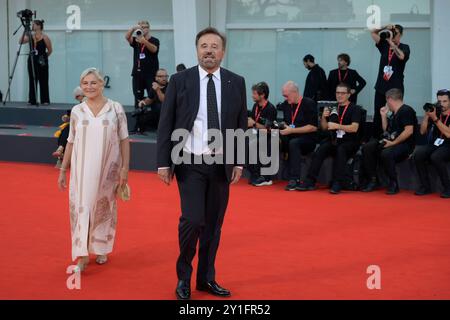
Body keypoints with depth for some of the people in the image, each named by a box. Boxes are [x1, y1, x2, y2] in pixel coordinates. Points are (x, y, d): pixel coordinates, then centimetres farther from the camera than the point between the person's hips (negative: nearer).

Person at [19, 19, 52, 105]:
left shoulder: (45, 37, -7)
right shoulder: (30, 36, 5)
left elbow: (50, 50, 1)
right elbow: (21, 41, -6)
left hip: (42, 62, -4)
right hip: (32, 61, 4)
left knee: (43, 81, 0)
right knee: (32, 81, 5)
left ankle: (45, 100, 7)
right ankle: (32, 100, 9)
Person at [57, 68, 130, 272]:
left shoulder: (116, 109, -2)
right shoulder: (76, 111, 3)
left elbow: (124, 140, 0)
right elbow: (71, 142, 9)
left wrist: (125, 167, -5)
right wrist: (63, 169, 9)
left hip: (108, 168, -1)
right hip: (82, 169, 1)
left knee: (104, 207, 10)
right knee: (81, 207, -3)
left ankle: (101, 249, 25)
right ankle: (82, 255, 2)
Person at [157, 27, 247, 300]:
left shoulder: (236, 82, 4)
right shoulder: (180, 81, -2)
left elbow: (241, 125, 8)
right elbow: (166, 124, -1)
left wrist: (239, 162, 3)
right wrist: (164, 162, -4)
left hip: (221, 165, 3)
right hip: (190, 164, -2)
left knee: (214, 224, 8)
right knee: (193, 220, -11)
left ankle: (207, 278, 23)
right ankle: (184, 276, 11)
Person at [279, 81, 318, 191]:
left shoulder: (309, 104, -7)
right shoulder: (286, 105, 13)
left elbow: (313, 127, -14)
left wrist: (291, 130, -17)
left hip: (308, 140, -6)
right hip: (291, 138, 6)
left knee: (293, 143, -37)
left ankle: (294, 179, -38)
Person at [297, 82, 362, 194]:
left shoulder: (355, 109, 0)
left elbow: (354, 128, -14)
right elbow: (324, 128, 17)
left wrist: (337, 126, -26)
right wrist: (323, 117, -4)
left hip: (350, 142, -4)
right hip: (333, 140, 4)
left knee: (340, 150, -36)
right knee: (320, 150, -25)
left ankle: (337, 183, -35)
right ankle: (310, 181, -27)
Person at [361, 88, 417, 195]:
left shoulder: (406, 110, -9)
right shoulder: (394, 113, 20)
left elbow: (409, 131, -20)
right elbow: (386, 130, 28)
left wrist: (393, 143, -20)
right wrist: (384, 115, 18)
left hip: (405, 144, -9)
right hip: (392, 142, 9)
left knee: (386, 153, -37)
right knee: (367, 148, -8)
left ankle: (393, 184, -19)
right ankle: (373, 181, -8)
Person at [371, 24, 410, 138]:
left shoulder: (404, 47, 0)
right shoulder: (384, 45, 10)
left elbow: (401, 56, -23)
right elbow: (373, 33, 8)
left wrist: (391, 42, -21)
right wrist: (386, 28, -6)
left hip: (396, 89, -4)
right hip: (381, 87, 4)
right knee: (377, 116, 4)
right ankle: (376, 139, 9)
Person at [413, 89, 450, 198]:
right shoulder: (435, 113, 13)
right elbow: (422, 131, 11)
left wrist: (435, 119, -18)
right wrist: (427, 116, -2)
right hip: (433, 145, 5)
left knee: (435, 157, -35)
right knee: (417, 154, -24)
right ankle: (425, 186, -13)